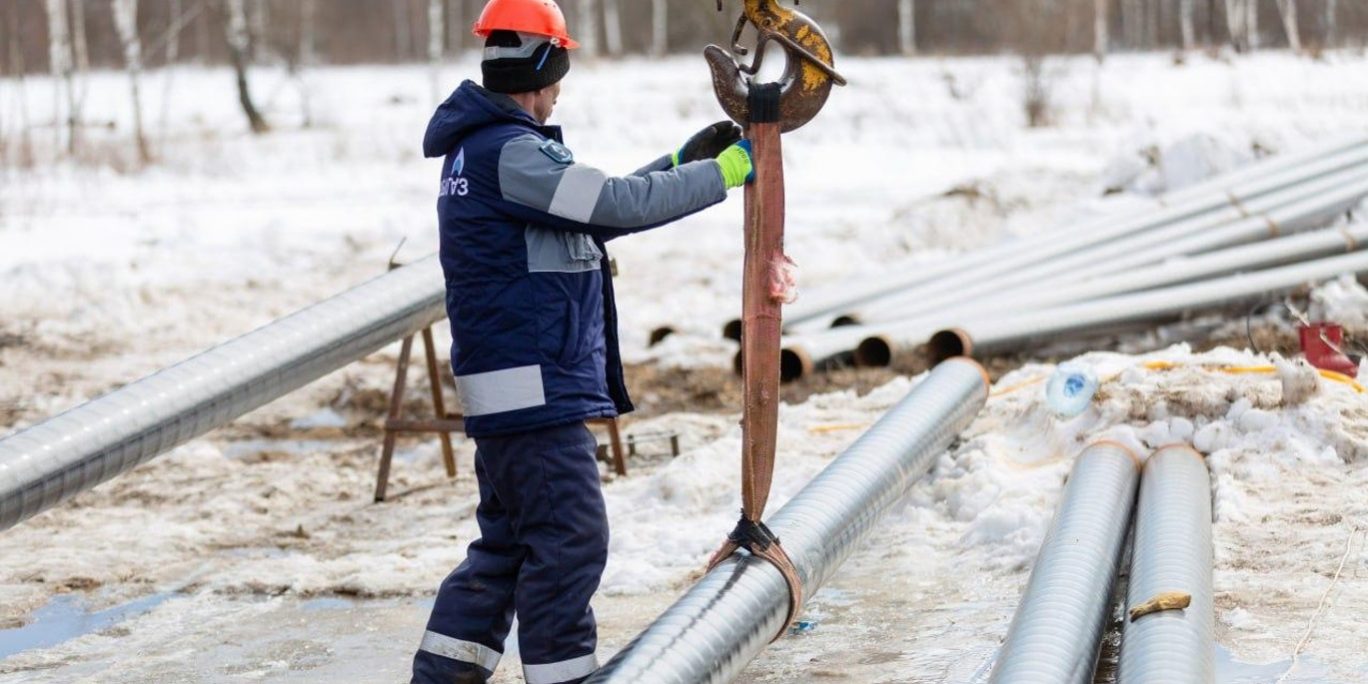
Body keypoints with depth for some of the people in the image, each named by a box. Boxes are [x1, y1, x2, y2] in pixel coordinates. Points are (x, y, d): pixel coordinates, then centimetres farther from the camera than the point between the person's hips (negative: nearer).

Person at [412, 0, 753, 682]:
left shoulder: (482, 145, 16)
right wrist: (725, 171, -12)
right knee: (569, 540, -6)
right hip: (534, 388, -11)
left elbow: (595, 205, 20)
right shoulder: (509, 152, -18)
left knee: (508, 540, 16)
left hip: (514, 389, 11)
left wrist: (683, 161, 17)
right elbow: (619, 205, -22)